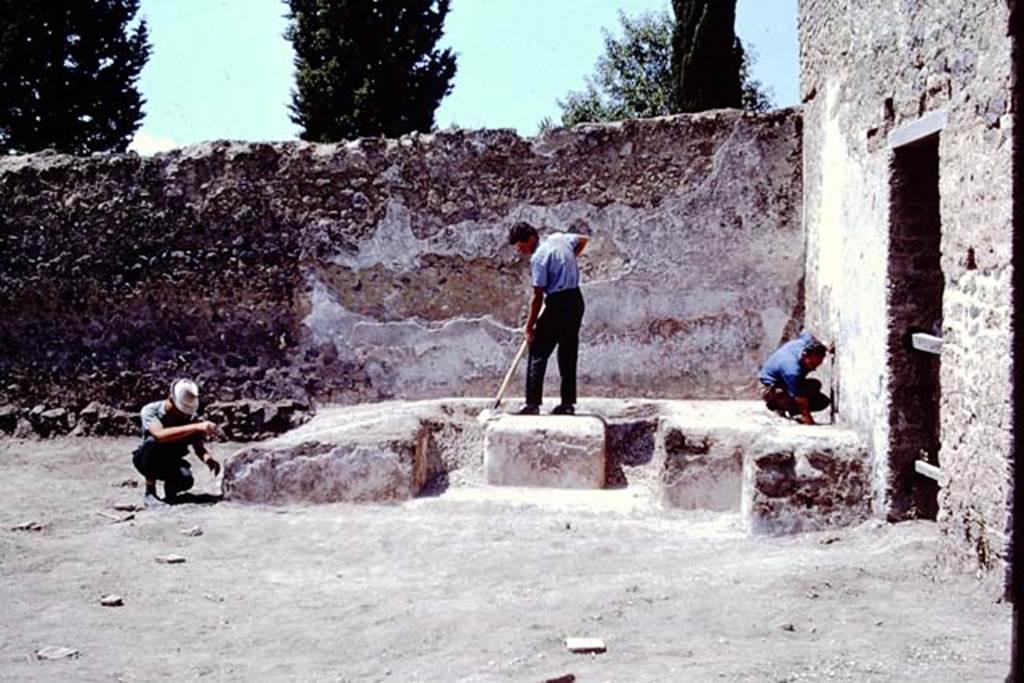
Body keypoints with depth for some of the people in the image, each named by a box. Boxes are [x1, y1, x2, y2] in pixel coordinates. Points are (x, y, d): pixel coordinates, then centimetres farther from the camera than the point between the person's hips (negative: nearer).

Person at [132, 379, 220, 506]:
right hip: (145, 459, -2)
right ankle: (149, 493, -20)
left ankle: (170, 487, 7)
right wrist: (196, 427, -53)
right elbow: (160, 435, -45)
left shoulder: (189, 416, -13)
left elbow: (199, 447, -13)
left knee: (186, 480, -31)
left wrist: (208, 459, -37)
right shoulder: (150, 410, -24)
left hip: (171, 461, 2)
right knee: (153, 441, -36)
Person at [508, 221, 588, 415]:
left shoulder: (538, 257, -15)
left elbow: (538, 297, -15)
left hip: (558, 303, -8)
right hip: (577, 300, 8)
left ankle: (532, 403, -8)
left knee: (538, 353, -4)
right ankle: (568, 402, 14)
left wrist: (529, 327, -10)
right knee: (568, 354, 12)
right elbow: (583, 240, 28)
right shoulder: (558, 238, 8)